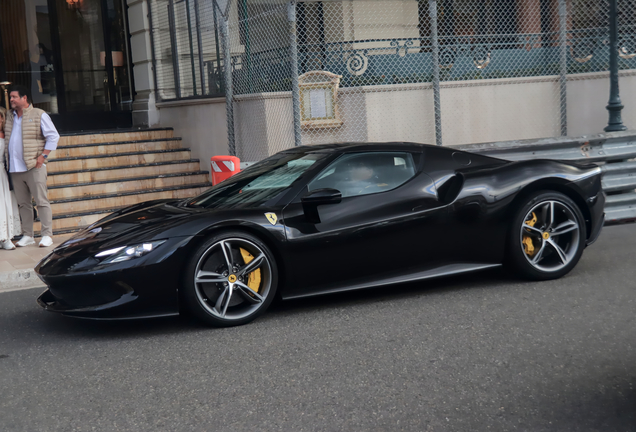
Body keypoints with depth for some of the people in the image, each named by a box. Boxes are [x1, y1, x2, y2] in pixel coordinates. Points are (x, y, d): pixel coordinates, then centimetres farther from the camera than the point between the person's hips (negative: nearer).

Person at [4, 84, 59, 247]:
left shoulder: (39, 115, 0)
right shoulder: (9, 117, 16)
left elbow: (53, 136, -2)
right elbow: (6, 138, 26)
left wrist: (43, 156, -10)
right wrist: (7, 159, 12)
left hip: (34, 167, -6)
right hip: (15, 168, 6)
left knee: (41, 201, -5)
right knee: (23, 203, 8)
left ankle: (47, 235, -3)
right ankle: (27, 235, 13)